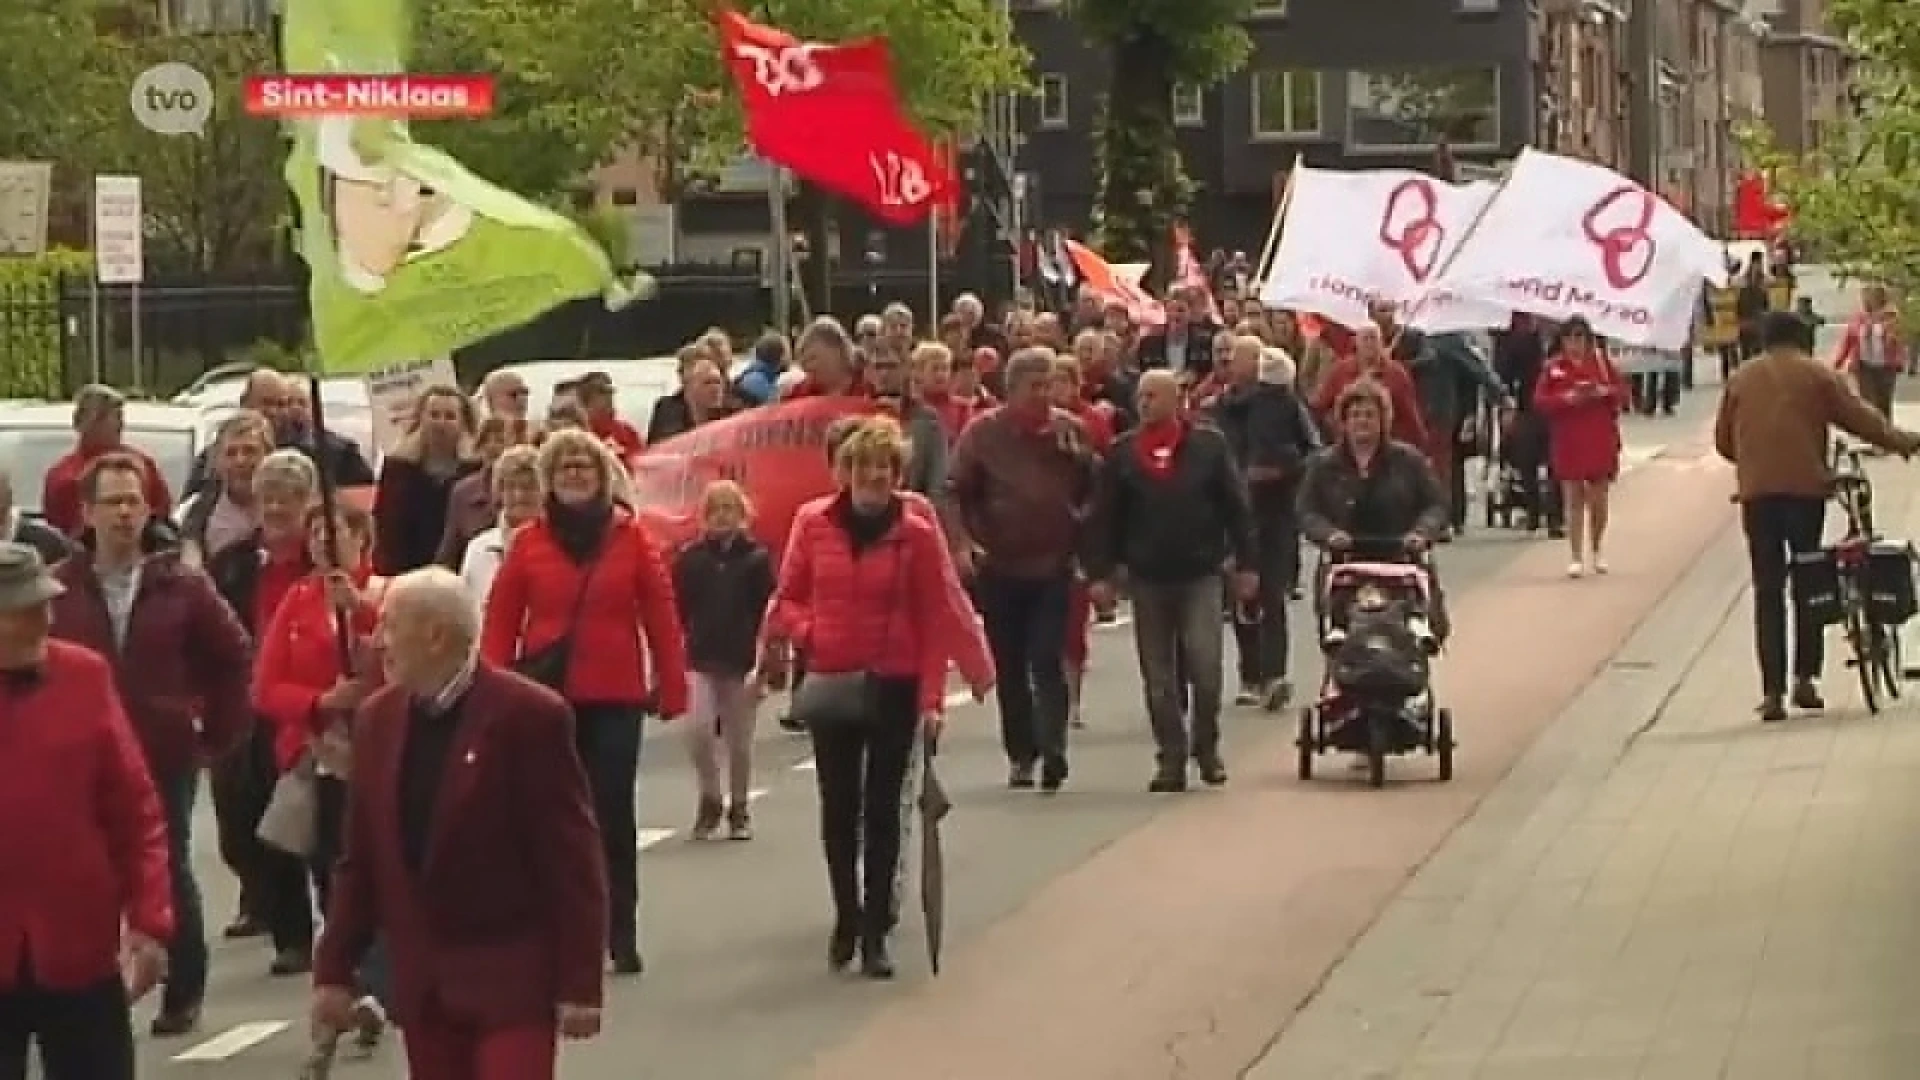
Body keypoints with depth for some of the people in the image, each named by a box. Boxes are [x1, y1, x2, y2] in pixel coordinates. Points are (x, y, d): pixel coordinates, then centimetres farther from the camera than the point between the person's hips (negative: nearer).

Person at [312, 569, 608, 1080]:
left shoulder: (529, 716, -12)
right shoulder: (377, 719, 7)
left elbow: (572, 857, -11)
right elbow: (360, 859, 12)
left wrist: (580, 983, -13)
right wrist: (334, 970, 8)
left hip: (511, 979, -6)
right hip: (422, 981, 6)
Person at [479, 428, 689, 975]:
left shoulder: (631, 538, 1)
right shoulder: (528, 542, 2)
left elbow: (660, 616, 2)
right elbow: (501, 621, 2)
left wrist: (671, 687, -1)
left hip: (615, 698, -1)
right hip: (545, 697, 1)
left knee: (613, 815, 2)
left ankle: (621, 937, 7)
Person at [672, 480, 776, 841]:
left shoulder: (757, 558, -1)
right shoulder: (689, 558, 3)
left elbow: (769, 615, -3)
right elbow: (678, 611, 4)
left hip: (742, 662, -1)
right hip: (700, 661, 1)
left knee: (739, 741, 7)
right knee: (698, 729, -15)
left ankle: (738, 810, 21)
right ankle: (710, 798, 5)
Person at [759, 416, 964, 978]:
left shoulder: (917, 533, -6)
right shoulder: (813, 523, -1)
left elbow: (933, 621, -5)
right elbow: (789, 595, 8)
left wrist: (932, 697, -10)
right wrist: (804, 630, -13)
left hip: (894, 685, -2)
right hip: (830, 683, 2)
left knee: (882, 806, 2)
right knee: (838, 806, 7)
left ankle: (875, 931, 7)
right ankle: (846, 916, 23)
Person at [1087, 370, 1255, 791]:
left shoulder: (1209, 445, 0)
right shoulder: (1123, 452, 4)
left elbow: (1236, 507, 2)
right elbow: (1105, 517, 4)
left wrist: (1245, 565, -1)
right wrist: (1100, 573, -1)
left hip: (1201, 574, -2)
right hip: (1147, 578, 2)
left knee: (1204, 666, -10)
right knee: (1159, 678, 4)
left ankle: (1205, 745, 10)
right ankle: (1172, 758, 12)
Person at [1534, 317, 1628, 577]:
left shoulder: (1601, 361, 5)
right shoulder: (1554, 367, 2)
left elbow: (1624, 393, 5)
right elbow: (1540, 400, -4)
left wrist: (1605, 391, -15)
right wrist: (1566, 398, -18)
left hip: (1601, 442, 1)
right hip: (1568, 443, -1)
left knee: (1599, 499, 5)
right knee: (1573, 500, -2)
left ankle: (1596, 551, 26)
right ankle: (1576, 558, 0)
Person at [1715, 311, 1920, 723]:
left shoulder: (1740, 379, 14)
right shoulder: (1816, 374, 6)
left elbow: (1723, 440, 16)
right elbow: (1860, 418, 3)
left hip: (1756, 491, 2)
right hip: (1804, 486, -2)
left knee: (1768, 590, 4)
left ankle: (1772, 691, -3)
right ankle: (1805, 678, 5)